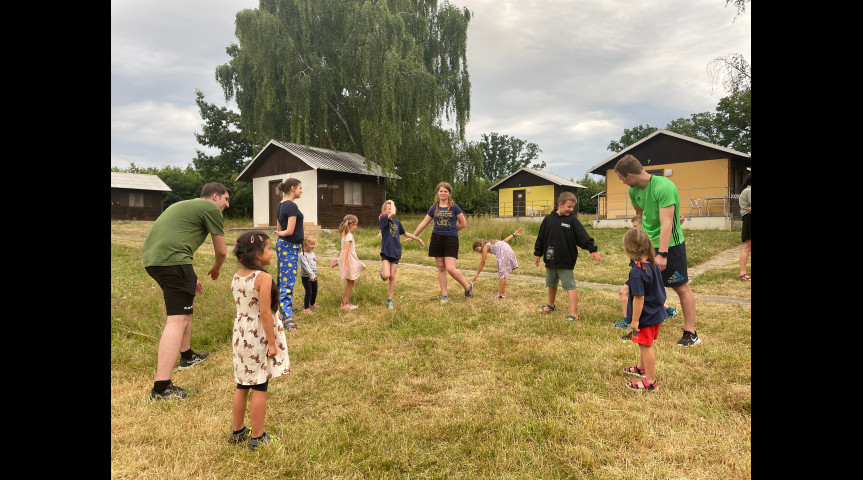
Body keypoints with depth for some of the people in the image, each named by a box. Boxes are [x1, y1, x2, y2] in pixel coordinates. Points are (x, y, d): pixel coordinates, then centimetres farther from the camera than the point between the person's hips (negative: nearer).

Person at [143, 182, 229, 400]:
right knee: (178, 320, -11)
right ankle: (162, 387, -16)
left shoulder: (185, 205, 31)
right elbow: (221, 251, 5)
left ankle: (187, 355, 39)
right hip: (172, 260, -10)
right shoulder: (211, 209, 4)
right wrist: (215, 269, 27)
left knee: (186, 302, 26)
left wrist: (190, 278, 38)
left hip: (151, 258, 10)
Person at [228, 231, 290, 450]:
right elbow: (265, 313, -21)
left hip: (241, 335, 7)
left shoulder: (236, 276, 3)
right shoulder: (263, 277, -20)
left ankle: (237, 431, 32)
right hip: (259, 337, -7)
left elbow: (240, 306, 10)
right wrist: (272, 343, -15)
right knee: (259, 387, 5)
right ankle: (257, 437, 16)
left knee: (242, 385, 18)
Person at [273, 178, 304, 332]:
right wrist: (280, 233, -3)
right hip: (290, 246, -10)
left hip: (283, 245, 10)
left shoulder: (280, 205, 11)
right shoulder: (292, 206, -17)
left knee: (284, 279, 21)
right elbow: (289, 231, -21)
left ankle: (285, 305, 37)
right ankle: (287, 317, -13)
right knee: (288, 281, -12)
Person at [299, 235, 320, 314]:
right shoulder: (303, 255, -18)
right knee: (309, 292, -7)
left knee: (315, 291, 17)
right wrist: (311, 275, -34)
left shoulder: (313, 253, 8)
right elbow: (306, 266, -27)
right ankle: (306, 307, 5)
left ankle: (312, 303, 38)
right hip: (306, 277, -8)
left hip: (313, 276, 8)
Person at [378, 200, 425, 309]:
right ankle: (382, 271, 23)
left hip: (396, 252, 5)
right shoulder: (383, 219, -8)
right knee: (386, 275, -16)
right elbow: (393, 214, -29)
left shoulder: (397, 222, 11)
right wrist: (392, 203, -10)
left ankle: (389, 300, 16)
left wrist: (419, 239, 29)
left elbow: (405, 233, 26)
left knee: (392, 276, 5)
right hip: (386, 252, -5)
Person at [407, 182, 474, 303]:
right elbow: (423, 223, 14)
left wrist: (450, 230, 8)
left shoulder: (454, 207, 0)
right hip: (436, 239, 4)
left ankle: (468, 286, 12)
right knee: (441, 268, 6)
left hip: (451, 239, -4)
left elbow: (463, 224, 4)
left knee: (450, 269, -11)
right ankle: (444, 295, 15)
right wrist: (413, 236, 16)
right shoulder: (434, 208, 8)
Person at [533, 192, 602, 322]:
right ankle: (550, 305, 43)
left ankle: (573, 314, -2)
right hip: (550, 260, 4)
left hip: (566, 261, -4)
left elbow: (583, 236, -8)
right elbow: (541, 237, 9)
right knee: (551, 284, 22)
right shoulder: (549, 219, 3)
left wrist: (592, 250, -17)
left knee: (570, 286, -5)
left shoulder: (572, 220, -4)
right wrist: (537, 254, 10)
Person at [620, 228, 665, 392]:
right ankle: (641, 367, 45)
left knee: (646, 346, 3)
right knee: (644, 344, 26)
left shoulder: (637, 271, -28)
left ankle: (650, 382, 14)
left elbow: (639, 298, -26)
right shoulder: (652, 263, -1)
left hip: (646, 317, -9)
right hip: (656, 312, 9)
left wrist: (635, 320, -18)